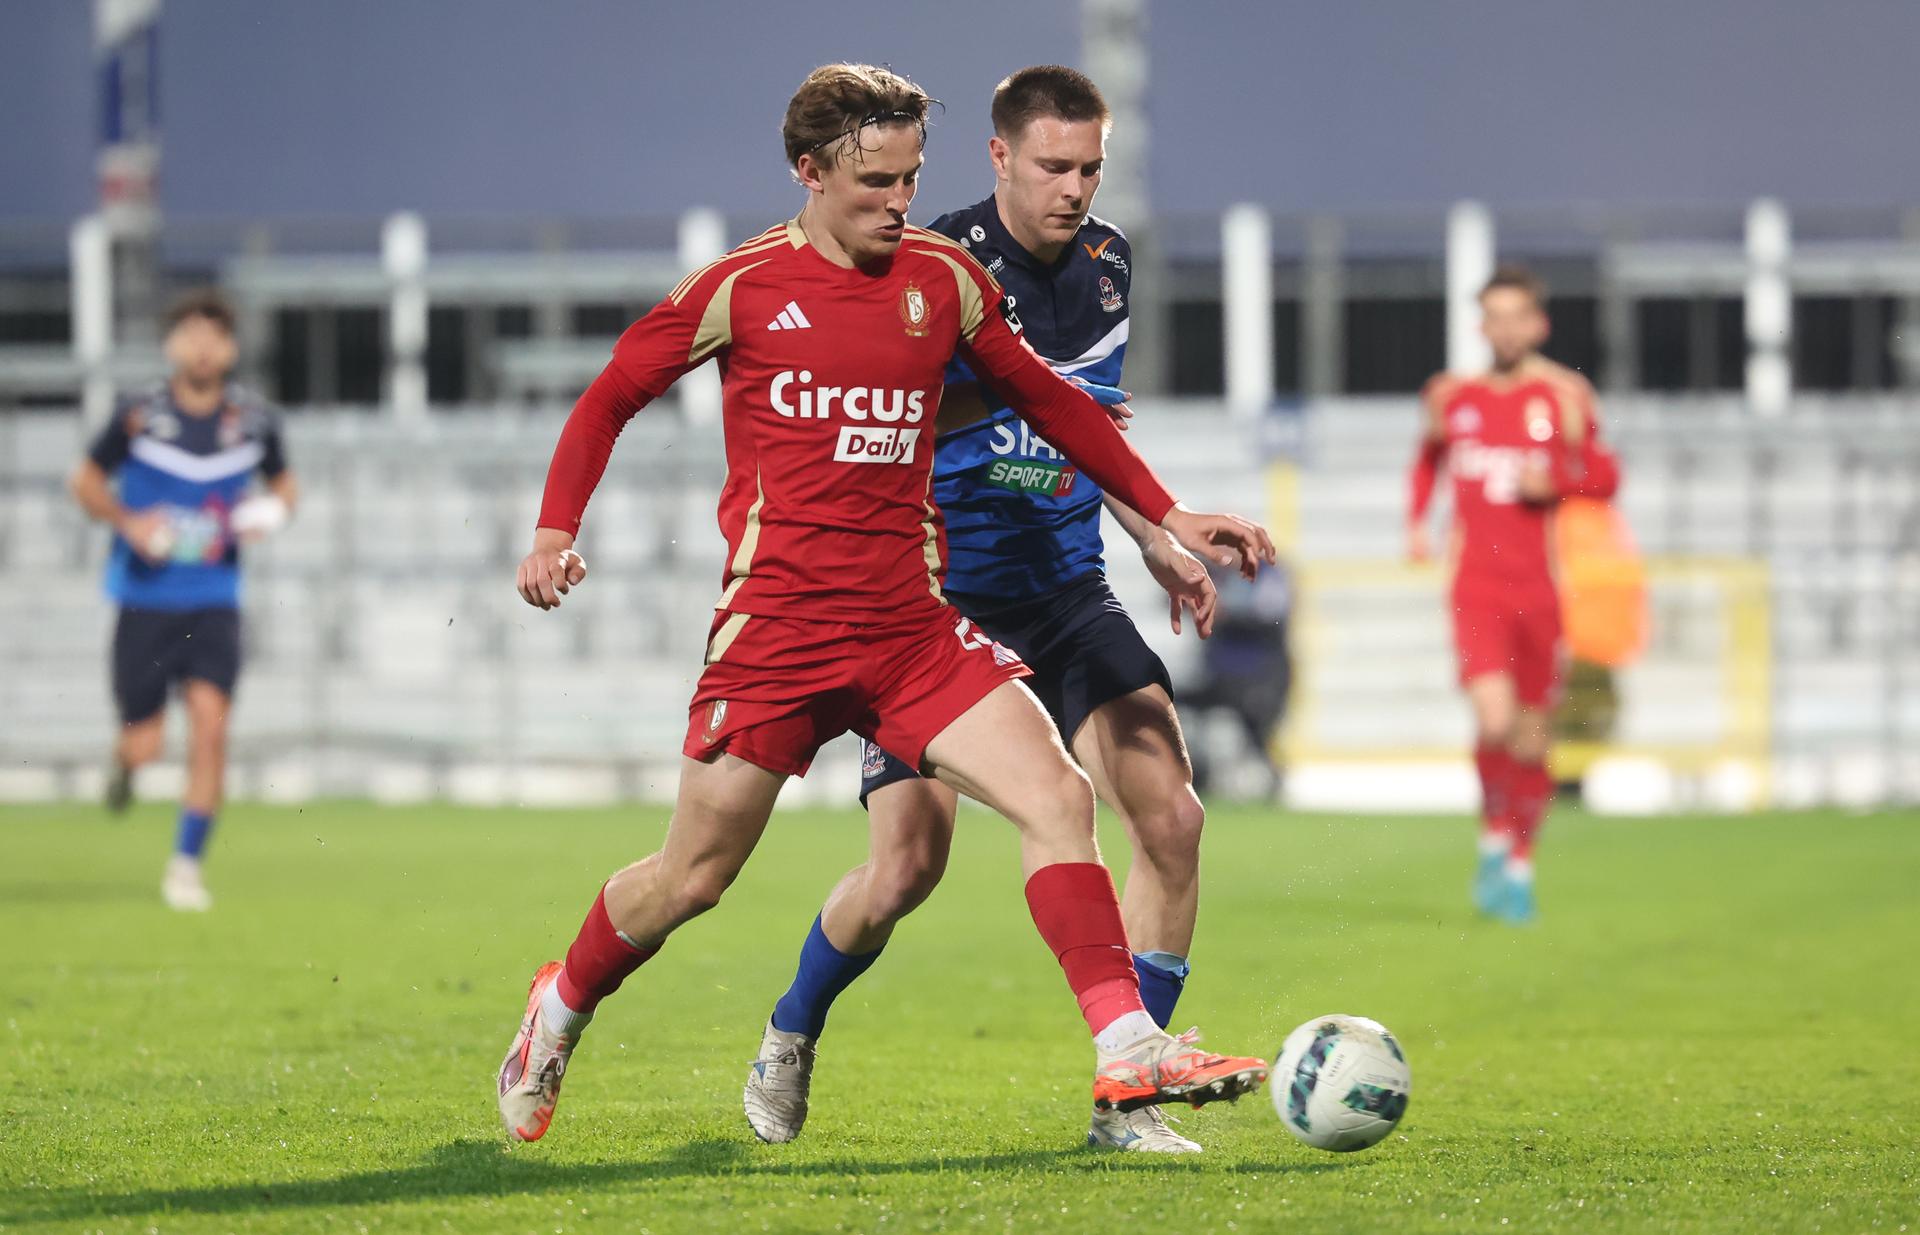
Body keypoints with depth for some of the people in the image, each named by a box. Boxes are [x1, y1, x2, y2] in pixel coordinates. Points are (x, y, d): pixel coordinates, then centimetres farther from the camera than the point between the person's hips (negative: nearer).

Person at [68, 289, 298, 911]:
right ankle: (124, 756, 38)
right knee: (145, 746, -2)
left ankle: (186, 865, -6)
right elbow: (86, 481, 7)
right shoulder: (139, 416, -6)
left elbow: (284, 484, 18)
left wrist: (270, 510, -4)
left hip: (214, 603, 1)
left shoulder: (254, 420, 1)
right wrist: (127, 521, -11)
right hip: (145, 599, -1)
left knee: (210, 719, -16)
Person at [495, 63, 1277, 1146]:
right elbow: (612, 398, 8)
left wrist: (1166, 513, 18)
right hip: (778, 625, -3)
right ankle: (561, 1008, 31)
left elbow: (1047, 400, 21)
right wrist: (556, 531, -4)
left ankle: (1130, 1054, -18)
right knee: (693, 879, 3)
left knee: (1058, 798, -14)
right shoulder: (741, 288, -2)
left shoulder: (945, 280, 8)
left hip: (914, 625, 3)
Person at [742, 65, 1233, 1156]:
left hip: (1067, 593, 5)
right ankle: (790, 1039, 21)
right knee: (908, 865, -10)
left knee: (1172, 817, -12)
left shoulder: (1108, 261, 8)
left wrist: (1157, 540, 17)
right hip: (935, 602, -5)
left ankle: (1128, 1098, -2)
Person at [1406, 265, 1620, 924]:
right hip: (1476, 590, -1)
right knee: (1495, 721, -20)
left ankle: (1521, 866, 24)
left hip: (1540, 590, 1)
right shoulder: (1452, 396, 5)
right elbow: (1429, 457, 25)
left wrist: (1554, 482, -12)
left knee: (1531, 739, 5)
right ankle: (1493, 840, 3)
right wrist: (1416, 520, 11)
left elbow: (1604, 476, 8)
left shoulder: (1561, 396, 0)